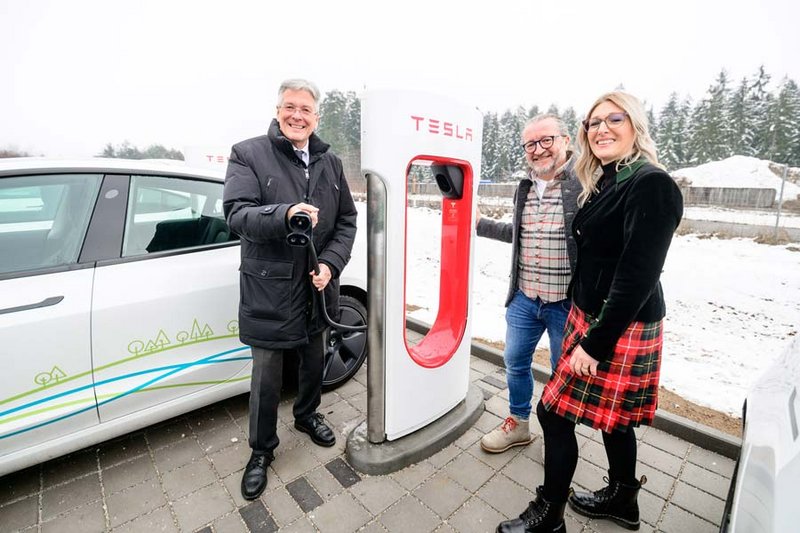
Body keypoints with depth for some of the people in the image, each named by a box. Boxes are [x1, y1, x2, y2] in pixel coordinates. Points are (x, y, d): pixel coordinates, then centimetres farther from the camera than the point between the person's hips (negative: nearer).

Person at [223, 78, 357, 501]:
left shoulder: (330, 162, 8)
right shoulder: (248, 154, -4)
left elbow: (346, 220, 6)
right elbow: (236, 213, -15)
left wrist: (330, 264, -9)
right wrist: (285, 213, -35)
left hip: (317, 286, 5)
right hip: (269, 289, -4)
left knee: (313, 361, 22)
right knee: (267, 376, 9)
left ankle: (306, 415, 51)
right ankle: (261, 450, 35)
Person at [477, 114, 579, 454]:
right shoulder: (525, 188, 9)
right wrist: (481, 224, 22)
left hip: (567, 303, -6)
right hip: (523, 299, 6)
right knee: (515, 362, 18)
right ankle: (518, 424, 42)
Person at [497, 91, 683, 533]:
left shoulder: (651, 185, -16)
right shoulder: (604, 183, 11)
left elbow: (638, 276, -22)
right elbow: (595, 257, 11)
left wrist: (596, 343, -20)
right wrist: (588, 328, 13)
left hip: (620, 327, -9)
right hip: (592, 315, 9)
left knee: (555, 413, 0)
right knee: (614, 415, 22)